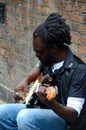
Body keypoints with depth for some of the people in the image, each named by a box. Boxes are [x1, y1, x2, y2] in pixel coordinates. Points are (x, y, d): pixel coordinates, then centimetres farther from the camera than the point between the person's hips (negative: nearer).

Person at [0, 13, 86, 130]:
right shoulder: (47, 58, -2)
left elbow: (73, 115, -27)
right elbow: (39, 67, 26)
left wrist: (51, 103, -46)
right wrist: (26, 80, 5)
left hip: (64, 117, -8)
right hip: (43, 110, 8)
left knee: (25, 117, -31)